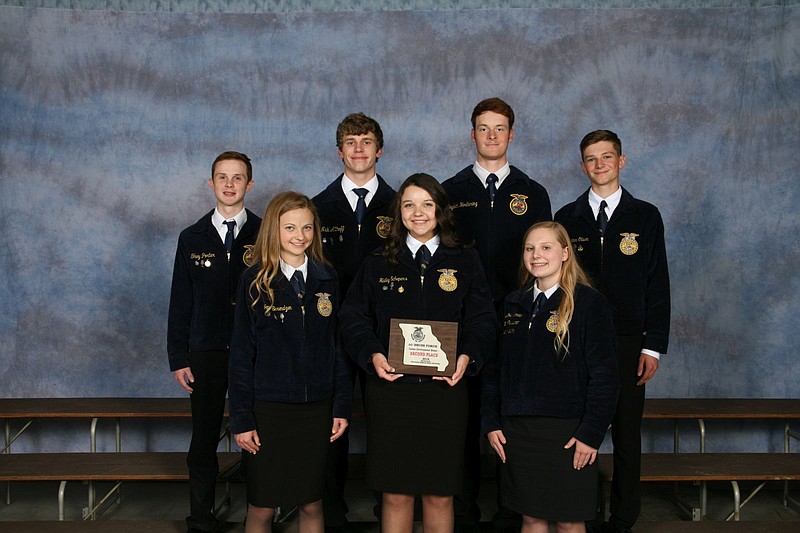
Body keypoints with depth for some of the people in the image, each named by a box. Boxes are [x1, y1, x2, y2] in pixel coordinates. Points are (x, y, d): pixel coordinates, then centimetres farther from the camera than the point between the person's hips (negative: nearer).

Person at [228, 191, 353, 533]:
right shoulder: (255, 281, -4)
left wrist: (342, 406, 2)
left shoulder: (327, 279, 4)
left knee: (312, 505, 11)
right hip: (268, 409, -2)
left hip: (316, 409, 2)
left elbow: (338, 344, 7)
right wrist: (241, 419, -6)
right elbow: (241, 353, -3)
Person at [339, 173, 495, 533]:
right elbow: (353, 318, 5)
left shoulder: (465, 263, 10)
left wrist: (467, 357, -15)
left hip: (444, 389, 0)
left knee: (440, 496, 6)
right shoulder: (377, 266, 11)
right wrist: (373, 355, -13)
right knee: (395, 494, 5)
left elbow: (481, 320, 3)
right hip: (390, 388, 0)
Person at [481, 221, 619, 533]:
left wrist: (591, 434, -13)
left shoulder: (589, 303, -6)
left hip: (567, 433, -4)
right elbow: (494, 369, 11)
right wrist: (491, 423, 4)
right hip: (517, 431, 4)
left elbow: (604, 375, -9)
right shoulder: (513, 305, 9)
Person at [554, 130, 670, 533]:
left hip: (628, 342, 0)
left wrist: (653, 346, -3)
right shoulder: (567, 217, 8)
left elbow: (657, 286, 3)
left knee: (627, 432, 5)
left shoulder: (645, 216, 6)